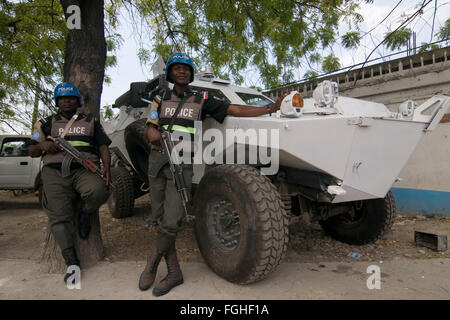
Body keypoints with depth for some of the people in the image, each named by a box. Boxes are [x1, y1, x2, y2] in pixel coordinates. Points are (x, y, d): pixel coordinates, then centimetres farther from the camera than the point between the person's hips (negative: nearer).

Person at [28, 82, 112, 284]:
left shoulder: (90, 121, 18)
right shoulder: (47, 123, 21)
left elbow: (103, 146, 11)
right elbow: (31, 151, 20)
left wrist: (106, 167, -7)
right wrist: (42, 145, -4)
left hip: (84, 169, -1)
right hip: (55, 173, 2)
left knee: (98, 191, -34)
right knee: (59, 217, -11)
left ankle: (85, 214, -2)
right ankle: (71, 262, -5)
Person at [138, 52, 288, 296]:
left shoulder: (201, 100, 8)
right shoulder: (160, 99, 14)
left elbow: (236, 110, 1)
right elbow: (149, 132, 9)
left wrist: (273, 108, -6)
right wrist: (155, 135, -16)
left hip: (183, 164, -3)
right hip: (157, 160, 3)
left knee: (171, 222, -12)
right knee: (159, 219, 5)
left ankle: (152, 262, 17)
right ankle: (173, 272, 19)